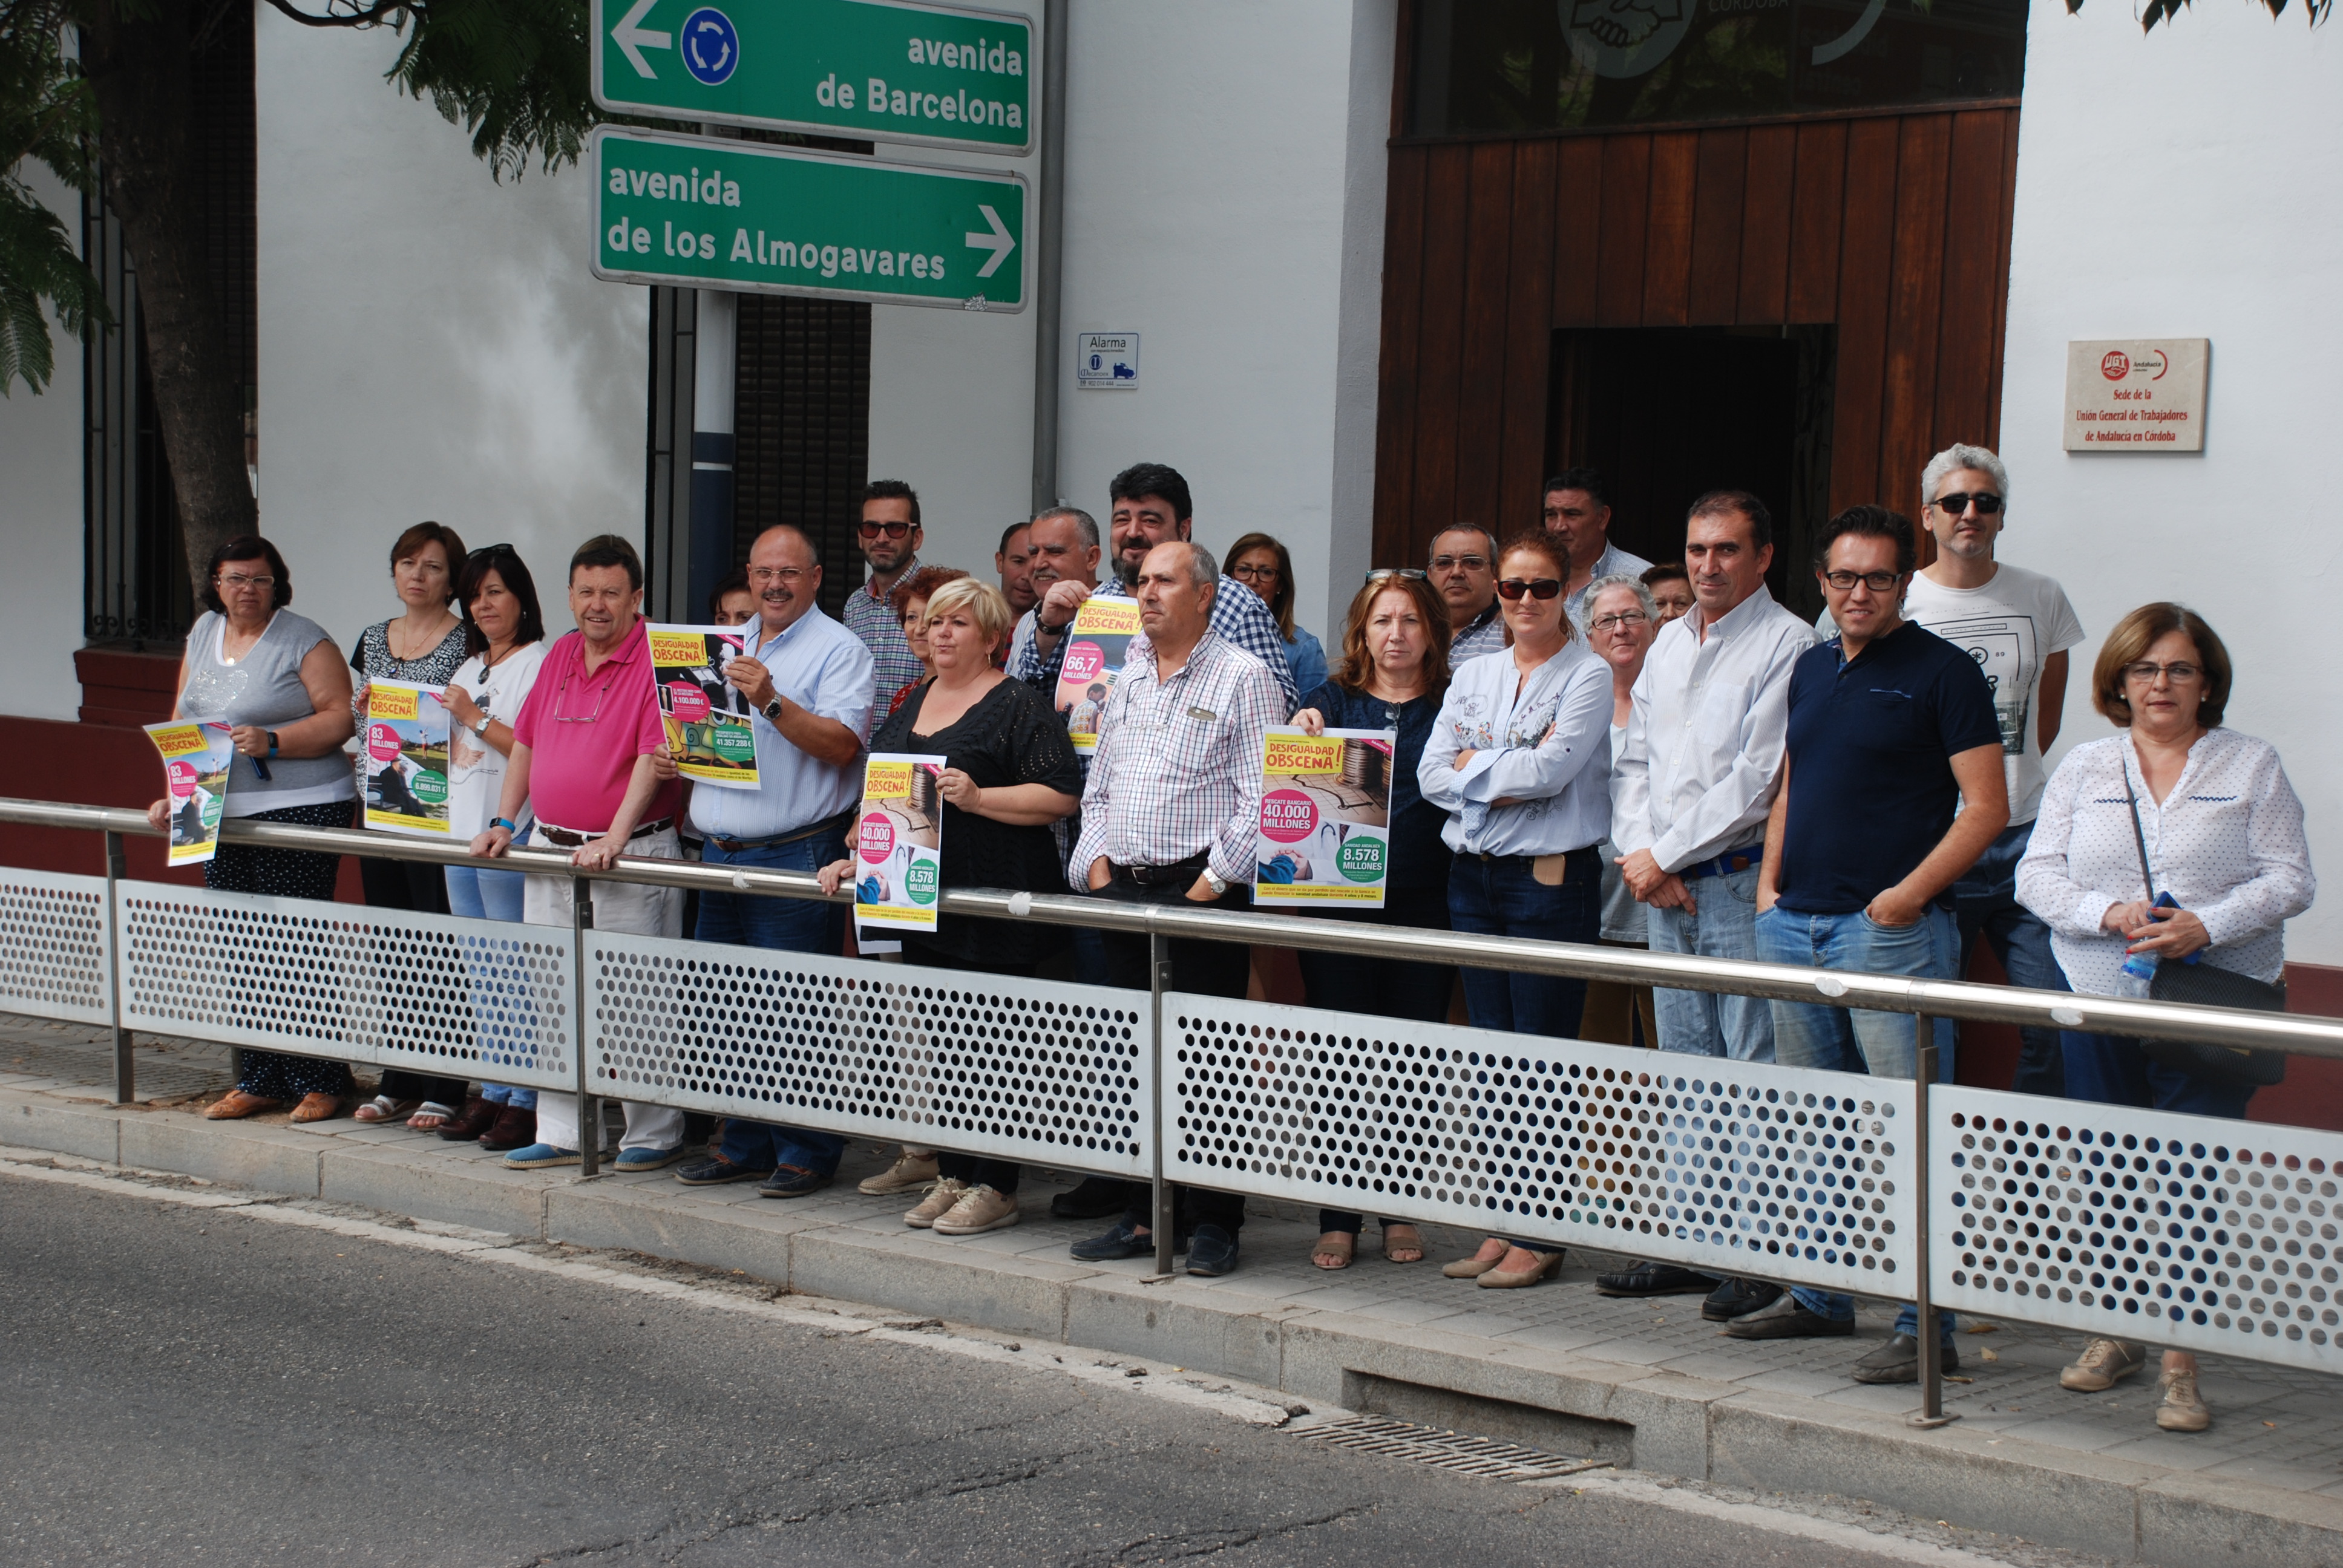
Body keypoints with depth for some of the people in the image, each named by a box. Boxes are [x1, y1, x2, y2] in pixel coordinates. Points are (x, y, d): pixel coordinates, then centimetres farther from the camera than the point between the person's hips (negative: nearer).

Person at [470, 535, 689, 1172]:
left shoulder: (657, 659, -10)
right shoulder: (560, 655, 13)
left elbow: (653, 756, -18)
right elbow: (525, 742, 20)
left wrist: (613, 840, -23)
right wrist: (505, 822, 13)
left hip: (630, 856, -7)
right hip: (549, 850, 7)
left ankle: (655, 1136, 7)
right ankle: (563, 1133, 17)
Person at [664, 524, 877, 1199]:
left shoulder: (838, 650, -4)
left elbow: (842, 744, -16)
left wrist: (772, 702, -25)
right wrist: (671, 754, 5)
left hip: (796, 858, -7)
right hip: (723, 852, 7)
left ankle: (807, 1152, 2)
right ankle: (744, 1144, 19)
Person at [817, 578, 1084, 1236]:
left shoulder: (1016, 705, -6)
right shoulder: (914, 705, 17)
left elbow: (1063, 794, -14)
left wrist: (978, 797, -21)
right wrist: (858, 857, 13)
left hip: (996, 903, -8)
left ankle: (996, 1188, 2)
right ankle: (952, 1176, 18)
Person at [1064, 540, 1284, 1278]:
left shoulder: (1242, 677, -5)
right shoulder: (1128, 678, 16)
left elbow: (1261, 798, -11)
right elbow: (1098, 786, 21)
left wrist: (1211, 882, -14)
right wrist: (1099, 864, 7)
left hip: (1203, 891, -7)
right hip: (1125, 888, 7)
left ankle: (1214, 1224, 0)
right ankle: (1143, 1215, 16)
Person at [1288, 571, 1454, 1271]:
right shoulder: (1334, 700, 10)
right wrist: (1303, 731, -20)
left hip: (1422, 906, 0)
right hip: (1337, 903, 0)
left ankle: (1402, 1212, 15)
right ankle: (1338, 1219, 7)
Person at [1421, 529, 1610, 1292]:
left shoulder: (1588, 676, -3)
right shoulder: (1473, 676, 14)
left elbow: (1551, 770, -15)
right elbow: (1432, 774, 4)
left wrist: (1476, 765, -3)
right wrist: (1512, 779, -9)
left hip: (1551, 878, -6)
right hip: (1473, 877, 6)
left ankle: (1540, 1236, 2)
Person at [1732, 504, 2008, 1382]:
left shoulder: (1941, 673, -5)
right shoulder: (1810, 670, 16)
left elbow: (1986, 807, -9)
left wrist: (1910, 892, -17)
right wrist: (1769, 882, 11)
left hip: (1893, 931, -7)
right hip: (1795, 927, 7)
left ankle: (1927, 1326, -5)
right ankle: (1821, 1296, 26)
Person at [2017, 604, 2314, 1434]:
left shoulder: (2250, 766, 4)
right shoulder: (2084, 767, 10)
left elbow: (2289, 881, 0)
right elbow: (2037, 874, 6)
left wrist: (2206, 926, -15)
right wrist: (2106, 913, -13)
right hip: (2098, 993, 3)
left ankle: (2180, 1367, -6)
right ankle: (2116, 1332, 25)